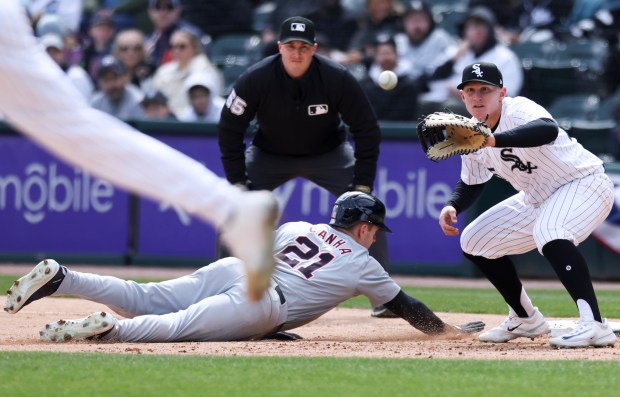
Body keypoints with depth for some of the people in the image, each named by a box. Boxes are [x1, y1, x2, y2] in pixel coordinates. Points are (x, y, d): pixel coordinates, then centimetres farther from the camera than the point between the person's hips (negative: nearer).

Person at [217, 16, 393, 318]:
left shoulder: (338, 79, -26)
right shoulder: (256, 80, -26)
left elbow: (367, 131, -16)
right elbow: (229, 129, -15)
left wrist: (363, 185, -19)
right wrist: (237, 183, -19)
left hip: (328, 154, 0)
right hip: (269, 154, 0)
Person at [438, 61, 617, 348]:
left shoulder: (518, 111, -26)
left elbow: (548, 130, -51)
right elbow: (471, 183, 14)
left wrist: (495, 140, -62)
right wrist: (452, 206, -8)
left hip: (584, 184, -9)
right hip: (537, 199, 9)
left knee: (549, 233, -39)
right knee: (475, 242, 11)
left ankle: (594, 325, -42)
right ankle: (525, 319, 25)